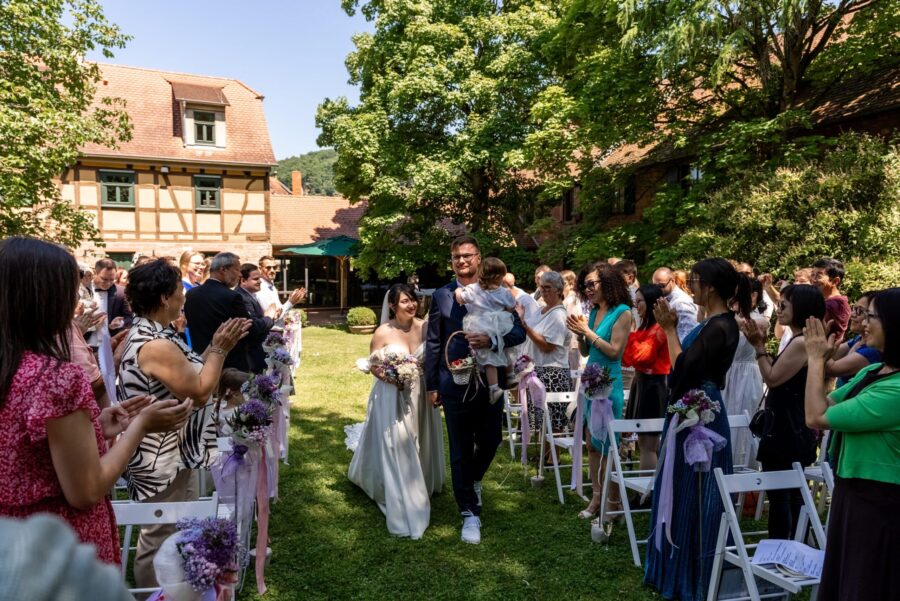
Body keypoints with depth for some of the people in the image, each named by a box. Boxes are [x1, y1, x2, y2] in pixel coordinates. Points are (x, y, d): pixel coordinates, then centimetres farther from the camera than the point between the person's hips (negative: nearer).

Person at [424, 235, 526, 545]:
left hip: (490, 382, 1)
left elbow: (519, 332, -6)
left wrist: (491, 340, -25)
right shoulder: (442, 295, 1)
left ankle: (473, 480, 46)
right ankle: (470, 513, 23)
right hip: (455, 384, 0)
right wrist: (431, 385, 3)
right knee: (461, 451, 7)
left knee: (490, 442, 12)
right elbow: (433, 343, 4)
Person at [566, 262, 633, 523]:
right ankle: (597, 496, 21)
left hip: (609, 383, -7)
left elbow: (614, 351, -15)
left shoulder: (622, 312, -9)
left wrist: (587, 331, -14)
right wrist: (579, 333, -4)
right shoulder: (594, 312, 10)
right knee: (592, 443, 10)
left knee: (607, 445, 0)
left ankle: (613, 502, 12)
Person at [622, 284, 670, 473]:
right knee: (644, 442, 14)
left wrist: (630, 333, -15)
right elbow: (628, 358, 13)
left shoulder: (659, 328, -15)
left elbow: (641, 354, -23)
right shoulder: (646, 327, 15)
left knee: (648, 445, -5)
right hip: (642, 382, 10)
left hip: (653, 385, -10)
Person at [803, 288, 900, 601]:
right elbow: (826, 406, 7)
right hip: (853, 492, 9)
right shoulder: (872, 371, 3)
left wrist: (816, 359, -13)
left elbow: (816, 417, -23)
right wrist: (819, 359, -2)